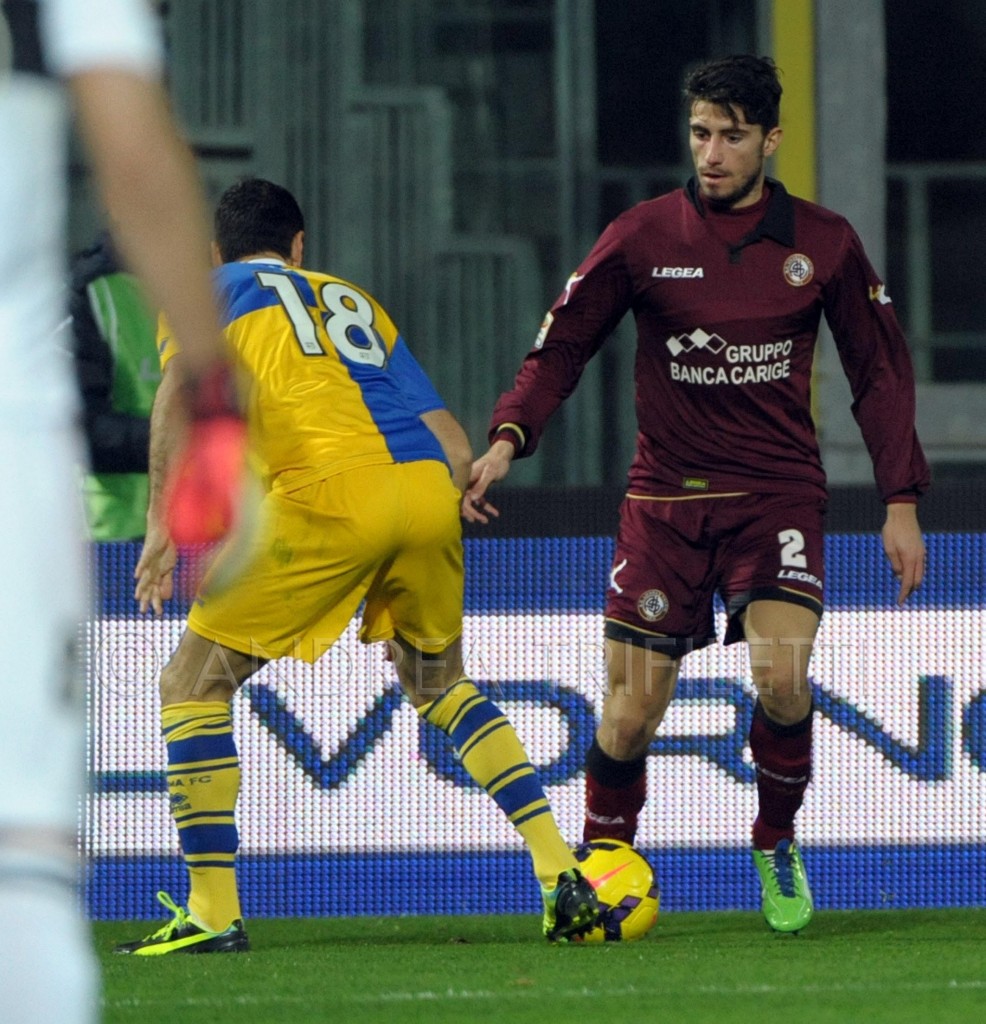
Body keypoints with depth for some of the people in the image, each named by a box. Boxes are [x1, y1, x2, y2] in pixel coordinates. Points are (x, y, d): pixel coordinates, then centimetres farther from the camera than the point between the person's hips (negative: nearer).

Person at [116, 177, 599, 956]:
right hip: (429, 488, 5)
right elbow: (451, 442, 26)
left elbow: (182, 387, -2)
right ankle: (563, 876, 17)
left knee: (193, 683, 9)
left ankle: (212, 913, 1)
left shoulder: (206, 290, 20)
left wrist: (162, 523, -7)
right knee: (437, 684, 29)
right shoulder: (355, 301, 33)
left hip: (327, 497, -5)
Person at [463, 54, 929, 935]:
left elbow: (881, 371, 9)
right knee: (631, 713, -5)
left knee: (782, 677, -23)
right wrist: (509, 440, -13)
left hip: (779, 494, 0)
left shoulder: (823, 244, 2)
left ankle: (777, 846, 4)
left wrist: (902, 503, 4)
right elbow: (563, 343, 4)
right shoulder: (642, 237, -1)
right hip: (666, 498, 0)